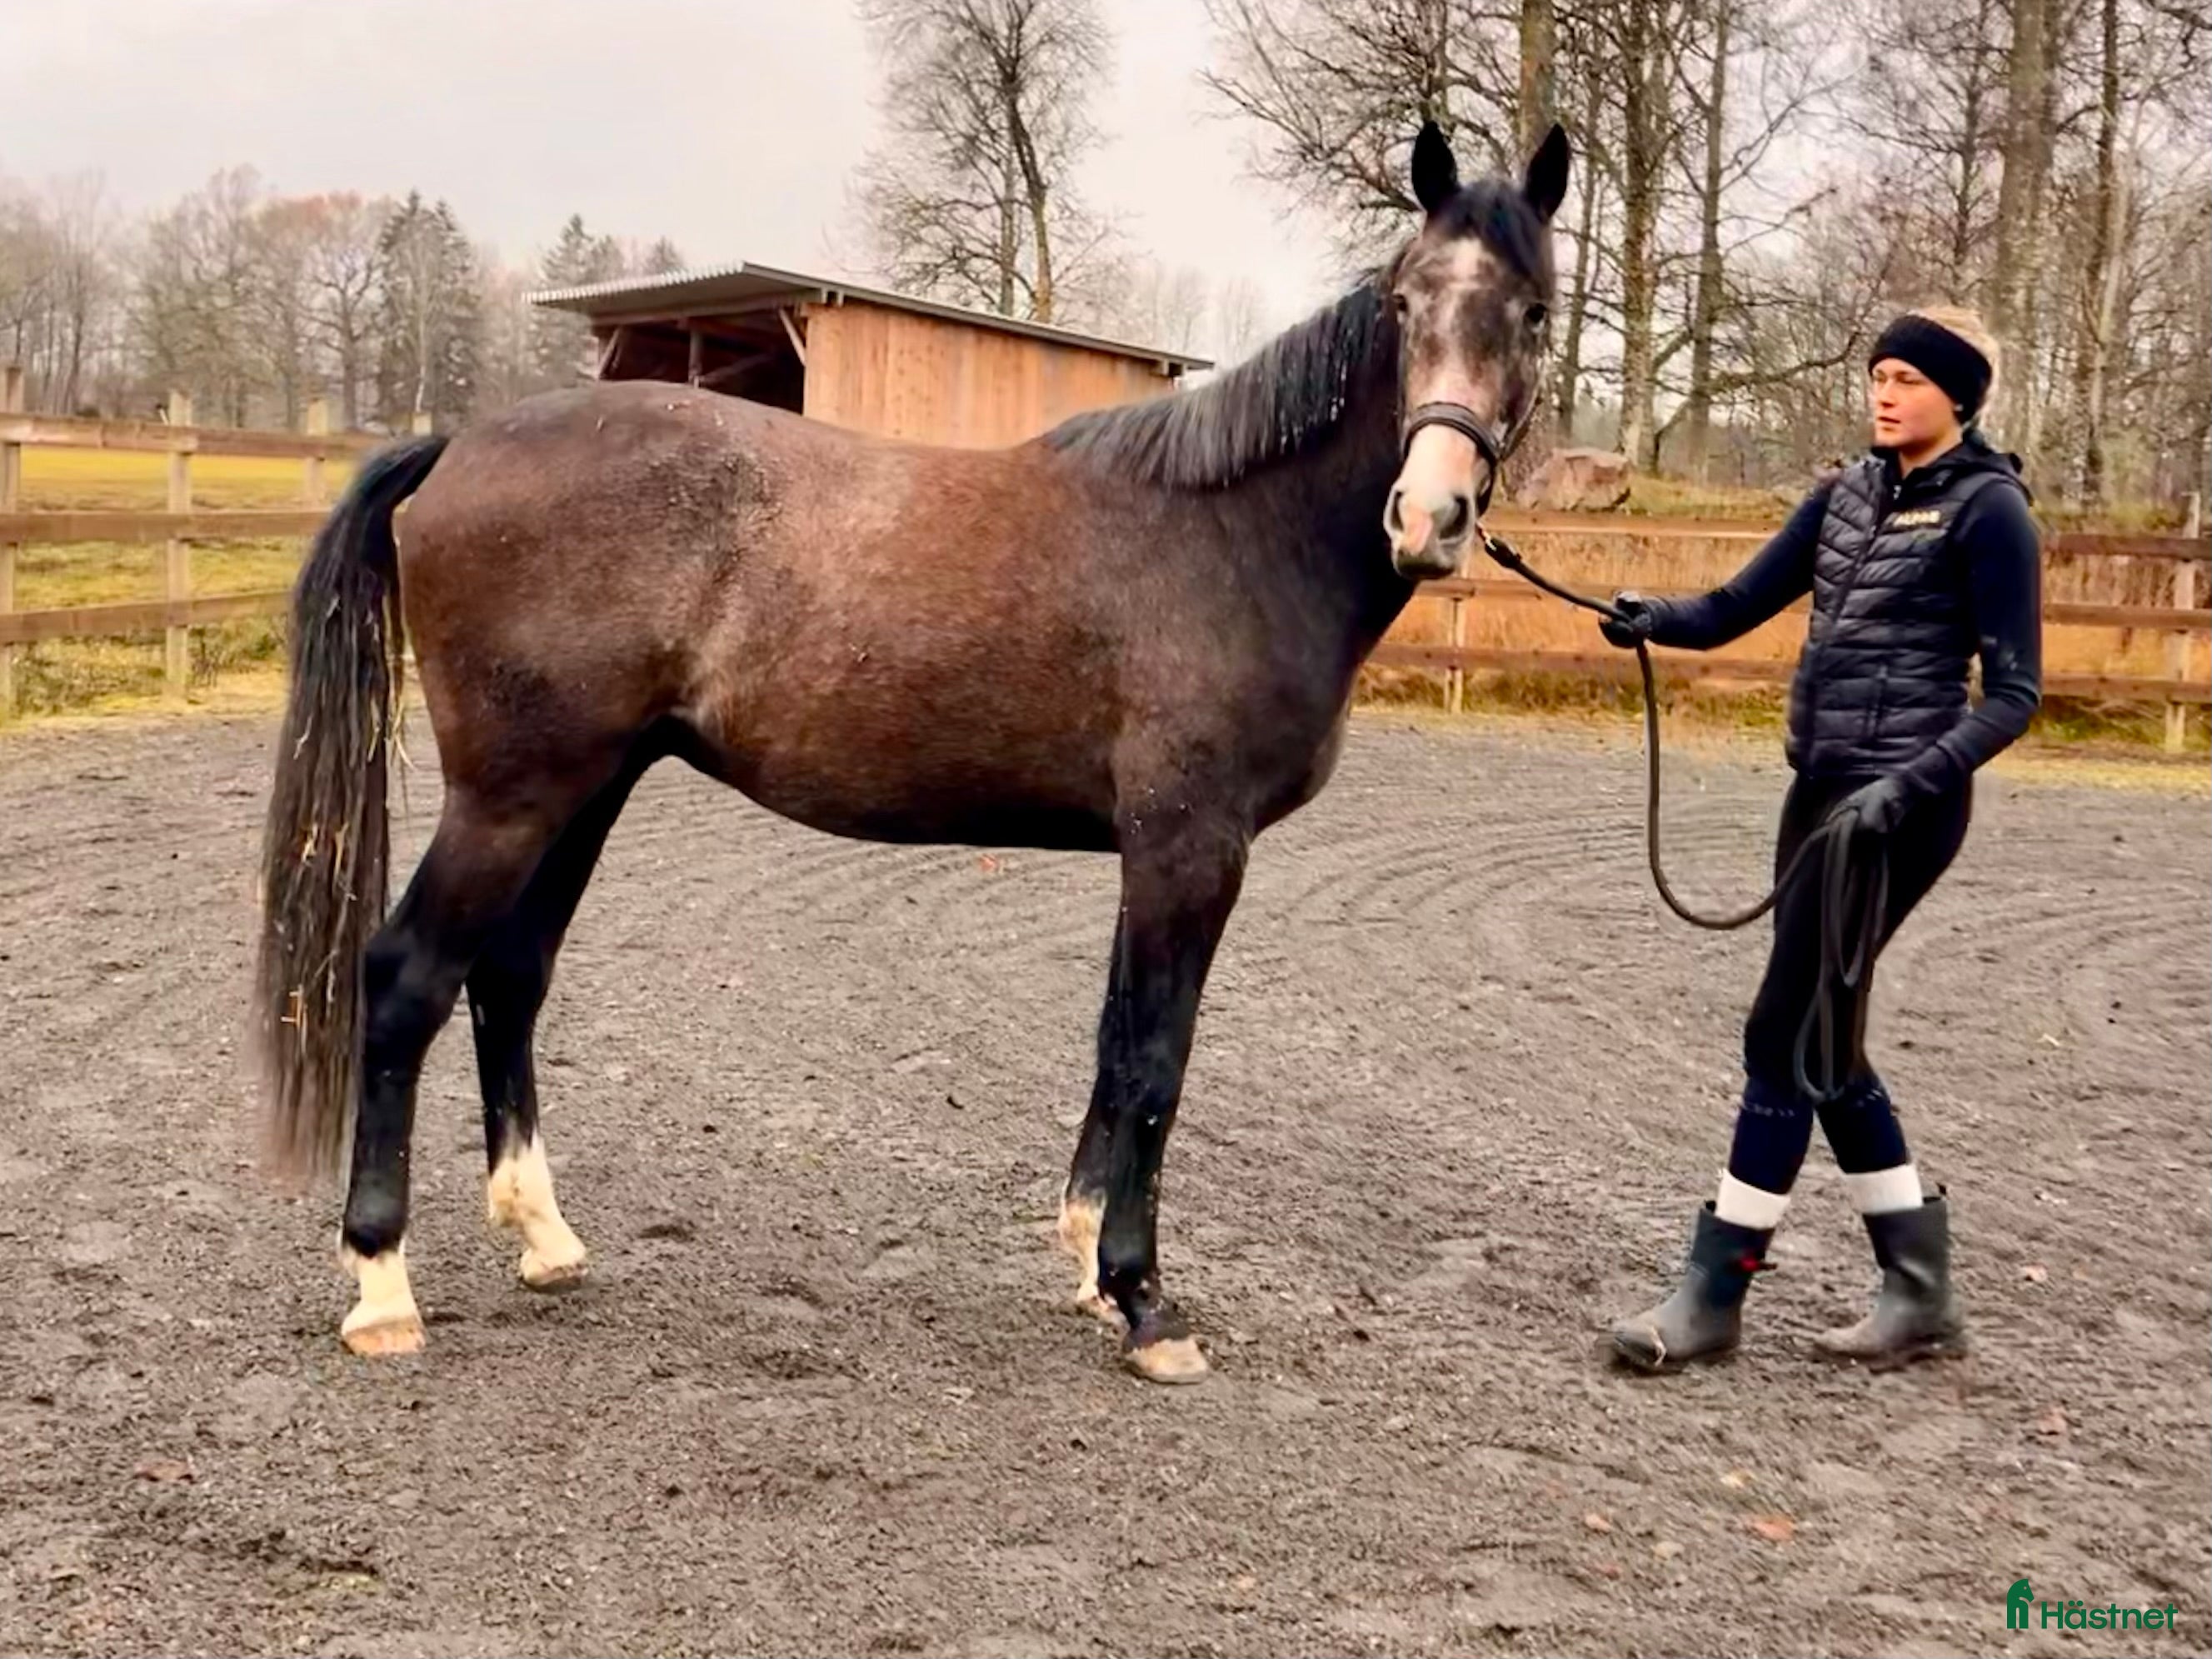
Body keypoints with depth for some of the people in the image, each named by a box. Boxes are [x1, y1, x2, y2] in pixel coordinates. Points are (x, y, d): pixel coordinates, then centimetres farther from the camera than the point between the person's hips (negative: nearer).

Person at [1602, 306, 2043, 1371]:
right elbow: (1736, 608, 9)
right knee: (1820, 1047, 12)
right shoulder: (1850, 493, 13)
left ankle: (1714, 1293, 6)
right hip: (1819, 790, 8)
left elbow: (2014, 692, -12)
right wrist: (1656, 619, -12)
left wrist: (1910, 785, -25)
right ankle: (1919, 1292, 23)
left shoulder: (1988, 508, -9)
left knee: (1784, 1040, -5)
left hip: (1896, 805, -8)